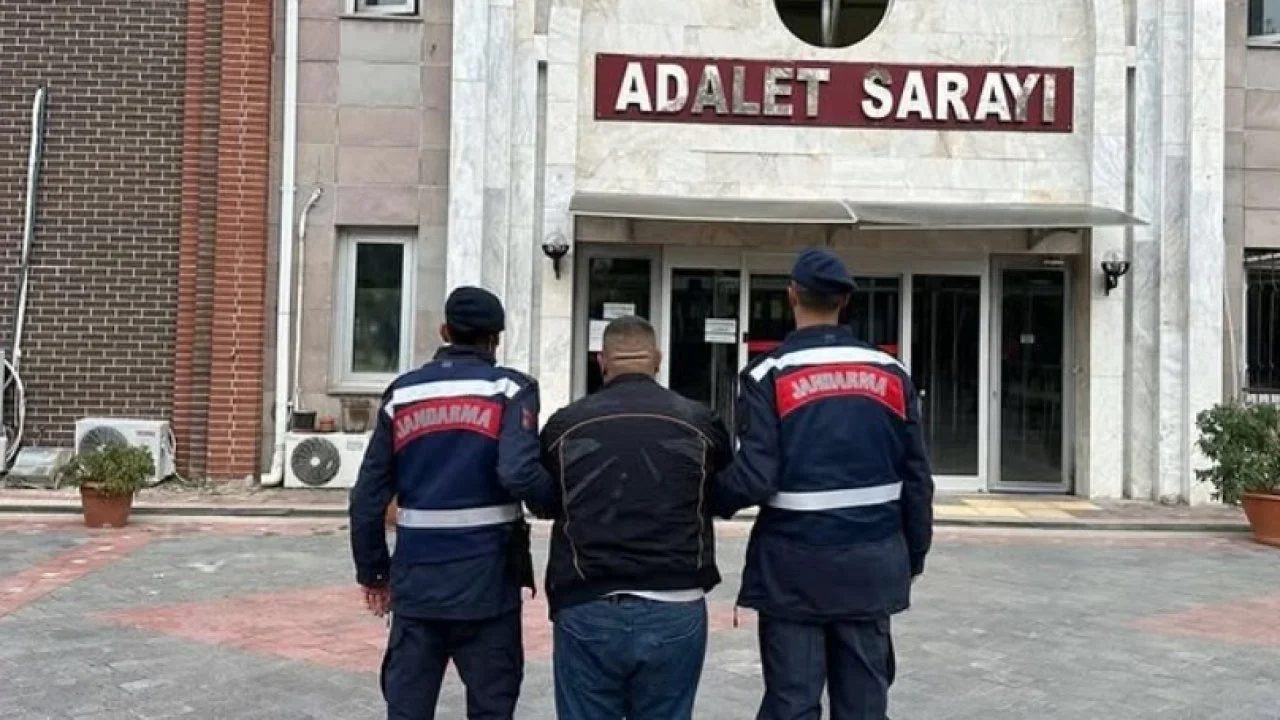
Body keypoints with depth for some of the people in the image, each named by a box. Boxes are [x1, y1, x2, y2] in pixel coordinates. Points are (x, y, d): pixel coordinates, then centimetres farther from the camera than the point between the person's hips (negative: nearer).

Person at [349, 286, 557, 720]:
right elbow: (519, 473, -21)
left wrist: (372, 571, 16)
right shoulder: (509, 391, -4)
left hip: (416, 579, 3)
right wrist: (557, 504, -1)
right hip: (486, 581, -3)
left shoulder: (402, 394, 7)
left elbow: (369, 495, 6)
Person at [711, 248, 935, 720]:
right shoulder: (892, 374, 4)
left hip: (796, 567, -3)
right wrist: (914, 555, 16)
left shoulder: (769, 376, -7)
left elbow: (755, 477, -15)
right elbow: (916, 479, 5)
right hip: (872, 564, 3)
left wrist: (713, 497, 5)